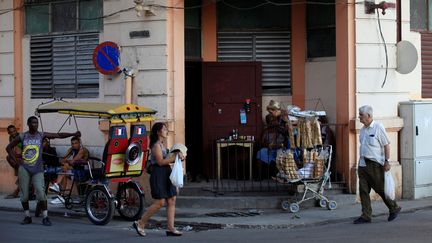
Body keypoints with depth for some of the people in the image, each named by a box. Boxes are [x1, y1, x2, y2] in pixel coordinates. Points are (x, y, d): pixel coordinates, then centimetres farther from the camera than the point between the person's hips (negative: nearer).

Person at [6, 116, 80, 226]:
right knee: (24, 194, 2)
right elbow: (9, 147, 14)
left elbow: (59, 135, -3)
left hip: (37, 169, -1)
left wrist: (73, 134, -14)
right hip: (24, 168, 1)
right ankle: (27, 216, 17)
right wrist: (15, 160, 3)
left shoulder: (41, 135, 4)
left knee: (40, 192, -13)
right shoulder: (23, 136, 6)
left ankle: (45, 217, -7)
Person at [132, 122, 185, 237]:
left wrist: (177, 157, 4)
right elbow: (160, 161, -19)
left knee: (171, 201, 3)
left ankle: (170, 228, 3)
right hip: (158, 174, -10)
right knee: (160, 202, -9)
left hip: (166, 174, 10)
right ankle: (140, 223, 3)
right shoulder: (156, 145, -12)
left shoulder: (162, 144, 18)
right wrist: (174, 157, -17)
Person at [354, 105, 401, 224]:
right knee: (363, 190, 2)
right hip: (363, 164, 7)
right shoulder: (363, 129, 11)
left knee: (380, 189, 2)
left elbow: (386, 145, -10)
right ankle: (366, 216, 6)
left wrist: (386, 161, -14)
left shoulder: (378, 127, -10)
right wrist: (361, 160, 17)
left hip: (375, 164, -7)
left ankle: (394, 208, 22)